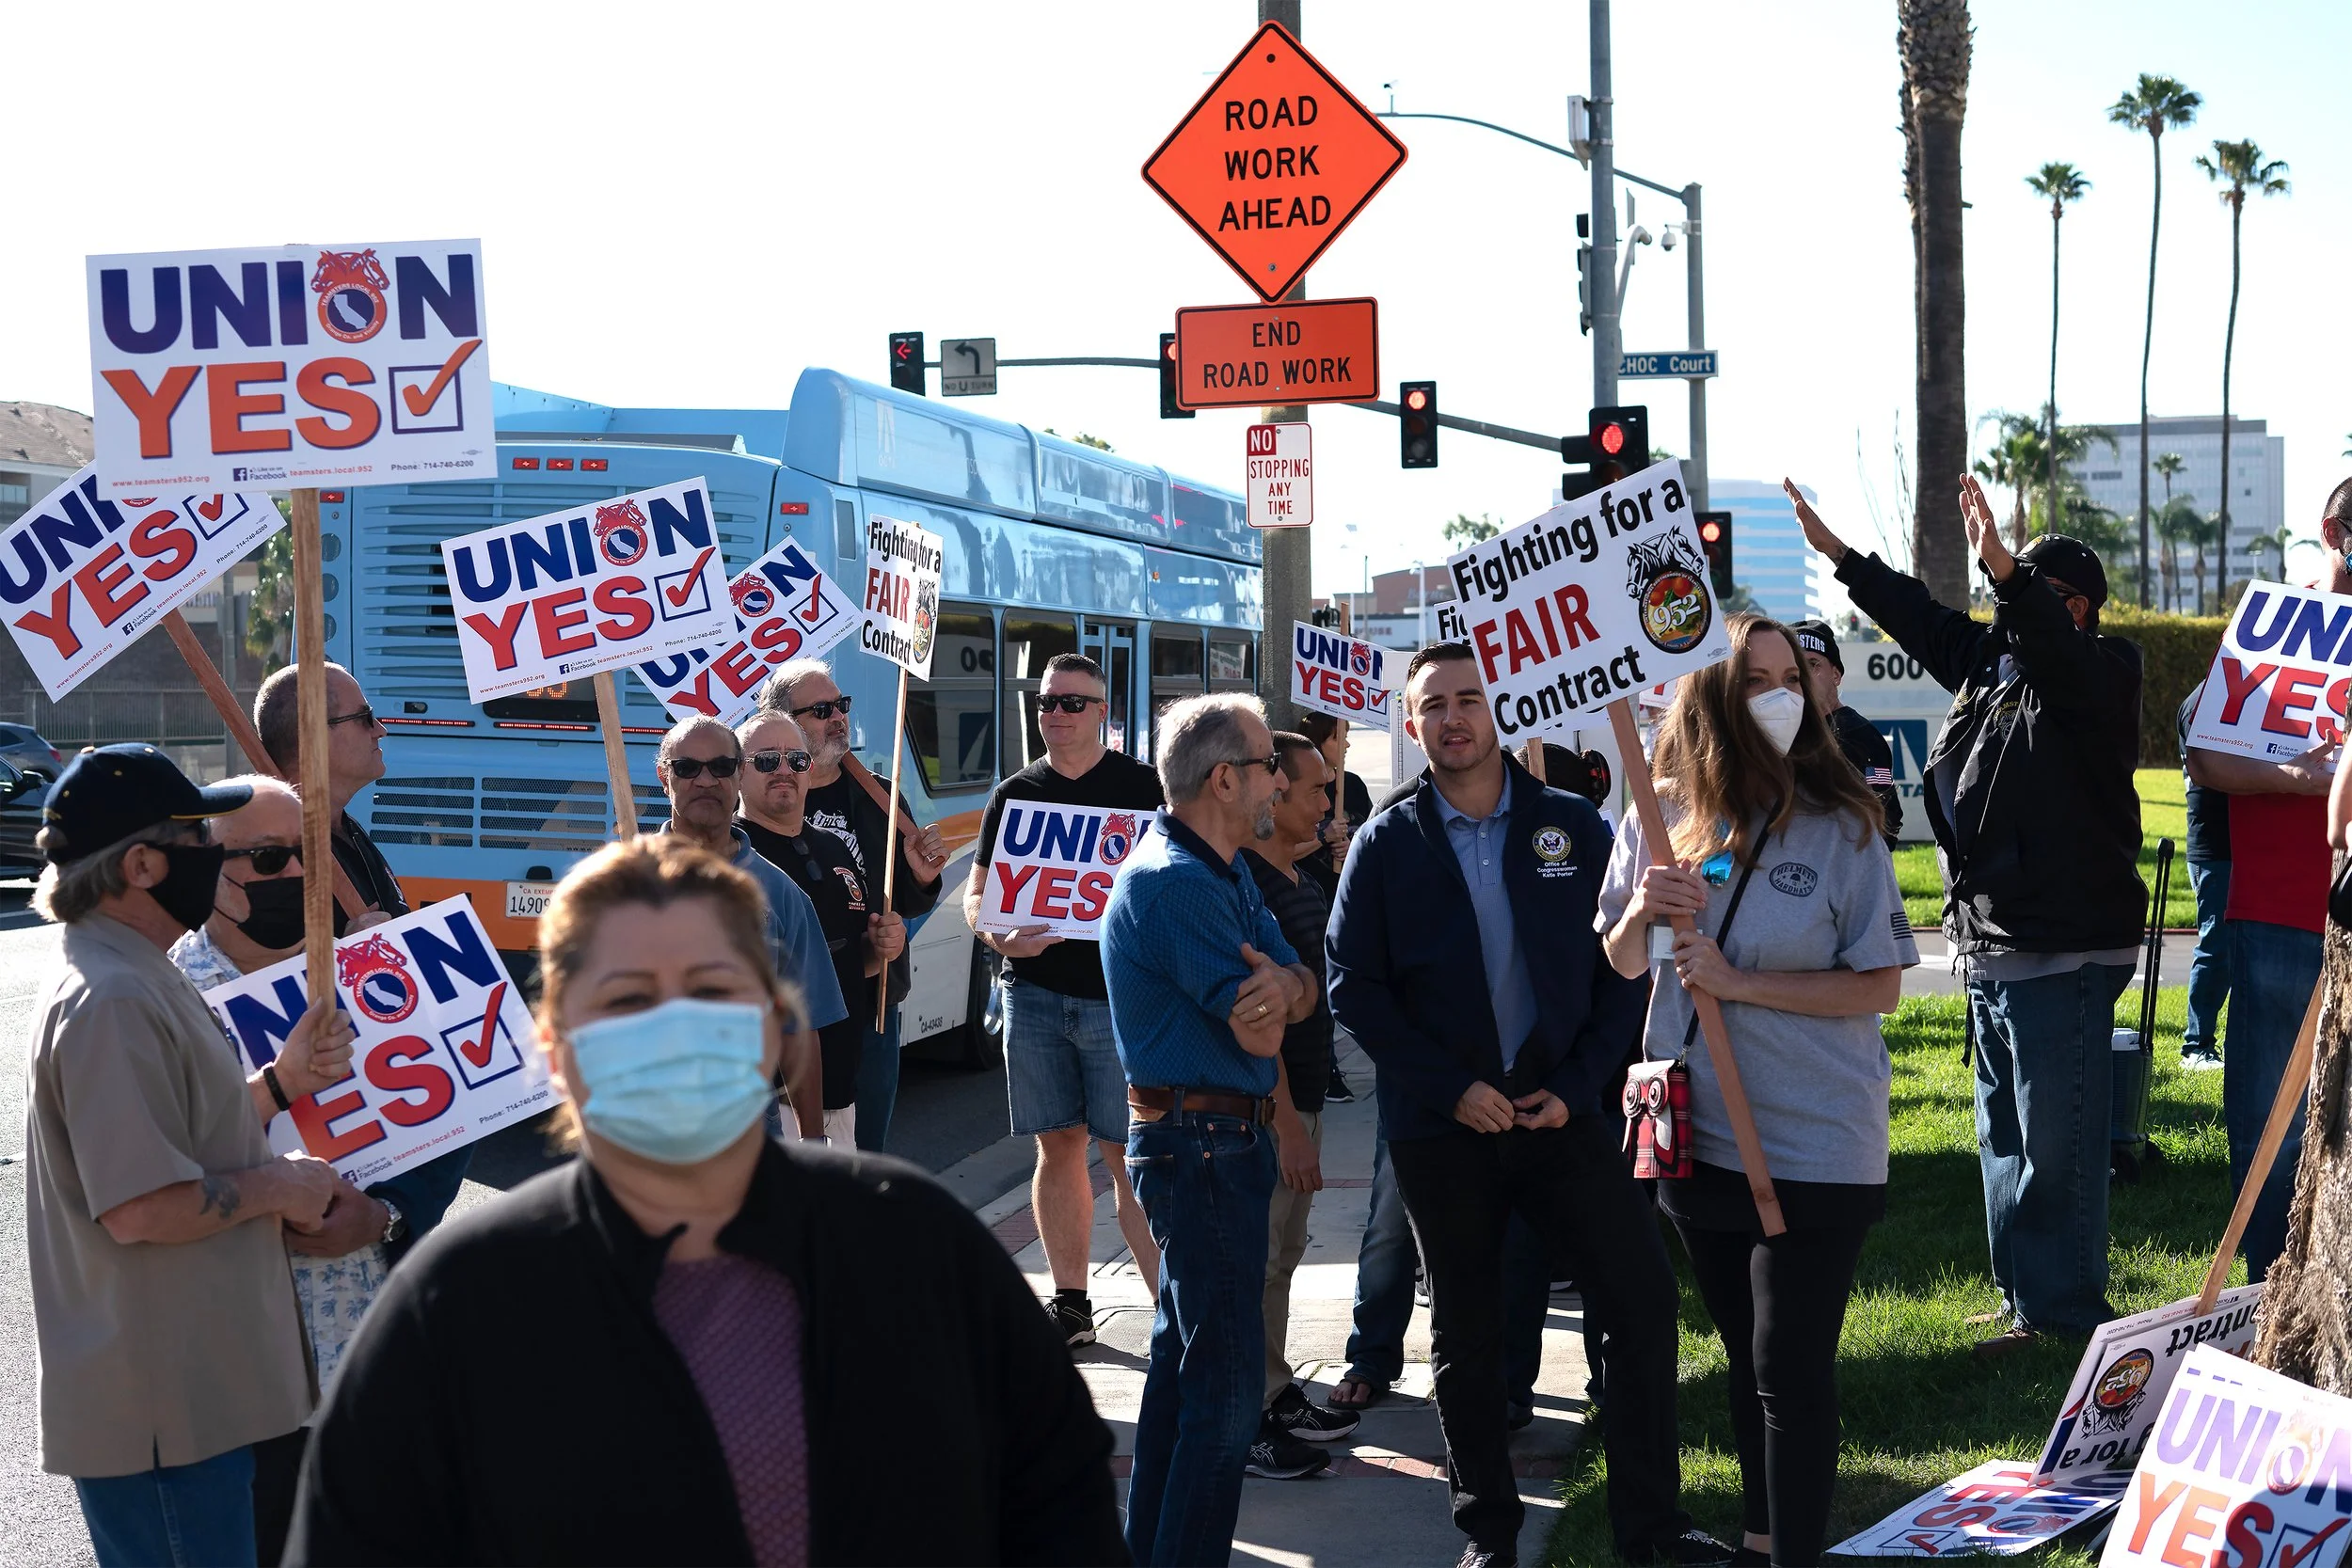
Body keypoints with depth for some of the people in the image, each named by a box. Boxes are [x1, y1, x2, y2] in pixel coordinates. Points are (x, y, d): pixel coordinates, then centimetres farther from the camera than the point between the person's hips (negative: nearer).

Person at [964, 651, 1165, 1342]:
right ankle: (1070, 1303, 18)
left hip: (1119, 993, -3)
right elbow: (976, 889, 13)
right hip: (1034, 993, 3)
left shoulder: (1140, 786, 3)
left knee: (1127, 1154, -7)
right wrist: (996, 935, -9)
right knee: (1058, 1147, 8)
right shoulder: (1015, 794, 11)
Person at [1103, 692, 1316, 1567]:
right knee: (1225, 1385, -9)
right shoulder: (1177, 882, -20)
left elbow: (1303, 990, 4)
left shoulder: (1224, 873, 13)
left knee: (1186, 1359, 18)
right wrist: (1275, 994, 1)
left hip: (1211, 1141, 11)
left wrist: (1278, 984, -19)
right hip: (1205, 1144, -11)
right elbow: (1258, 1034, -21)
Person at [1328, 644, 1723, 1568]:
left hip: (1562, 1110, 1)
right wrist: (1452, 1088, -12)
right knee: (1464, 1335, 9)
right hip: (1440, 1128, 0)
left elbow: (1624, 967, 3)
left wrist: (1577, 1085, -7)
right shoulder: (1386, 846, 0)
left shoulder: (1573, 827, 3)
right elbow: (1353, 986, -3)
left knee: (1644, 1301, -4)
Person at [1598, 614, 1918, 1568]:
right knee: (1745, 1359, 19)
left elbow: (1880, 988, -12)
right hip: (1696, 1132, 4)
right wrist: (1638, 916, -13)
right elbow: (1624, 967, 9)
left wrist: (1737, 982, -20)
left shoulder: (1838, 826, -11)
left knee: (1792, 1372, -1)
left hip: (1814, 1142, -4)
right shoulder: (1659, 818, -1)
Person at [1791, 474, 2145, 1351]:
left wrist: (2005, 571, -45)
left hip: (2065, 956, -9)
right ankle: (2024, 1297, 27)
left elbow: (2053, 643, -30)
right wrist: (1836, 553, 27)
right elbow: (1922, 620, 26)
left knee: (2052, 1145, -7)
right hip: (1990, 951, 9)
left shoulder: (2096, 676, -9)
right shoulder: (1990, 662, 15)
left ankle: (2063, 1312, 1)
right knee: (2003, 1135, 17)